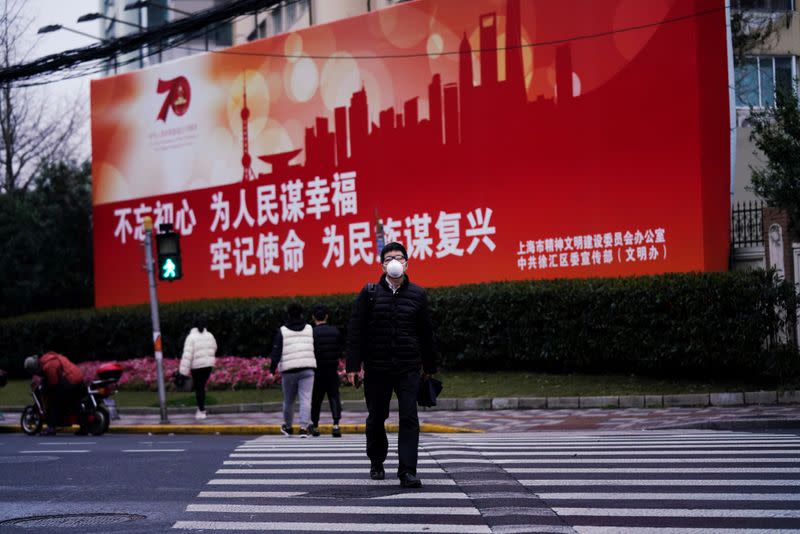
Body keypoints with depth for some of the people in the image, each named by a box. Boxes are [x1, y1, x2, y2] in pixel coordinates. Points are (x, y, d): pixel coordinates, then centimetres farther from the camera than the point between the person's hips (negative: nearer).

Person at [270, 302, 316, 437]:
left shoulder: (282, 331, 2)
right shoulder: (310, 329, 9)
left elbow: (276, 352, -3)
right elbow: (315, 349, 14)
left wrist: (272, 368, 0)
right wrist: (316, 366, 24)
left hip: (289, 370, -1)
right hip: (307, 369, 1)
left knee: (288, 400, 13)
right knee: (305, 399, -5)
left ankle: (287, 427, 28)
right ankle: (303, 427, -16)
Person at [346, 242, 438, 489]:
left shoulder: (417, 294, 5)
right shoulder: (369, 293, 2)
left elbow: (426, 334, 11)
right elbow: (355, 331, 1)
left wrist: (430, 367, 13)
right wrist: (353, 365, -6)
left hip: (408, 368, 0)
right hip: (376, 368, 0)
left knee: (409, 418, -10)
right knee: (376, 418, 11)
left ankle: (407, 471, -11)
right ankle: (376, 463, 32)